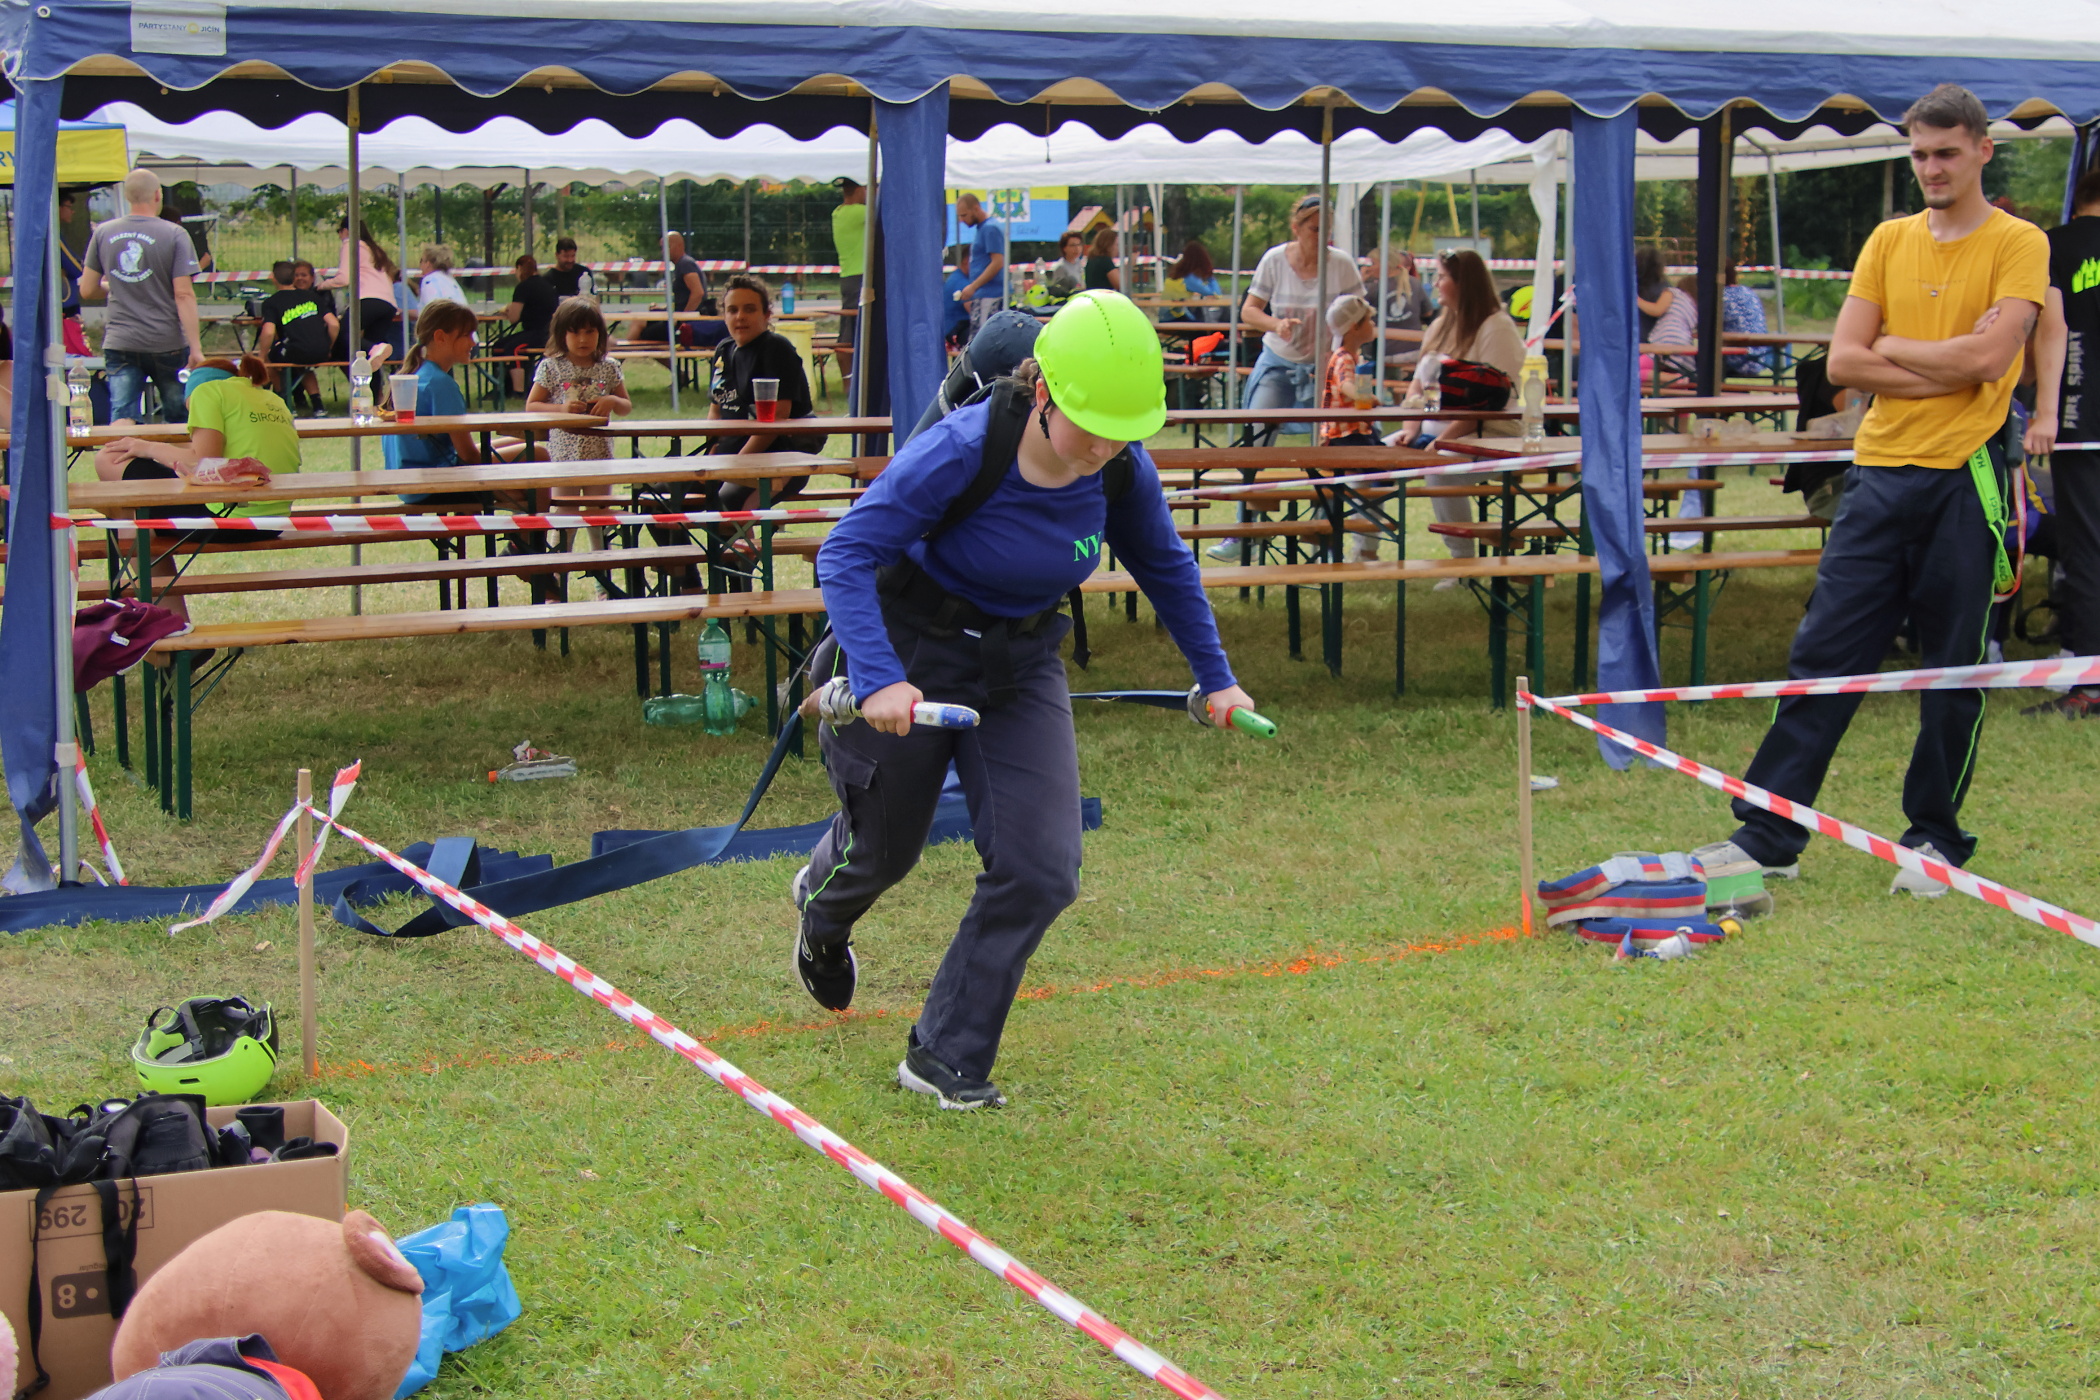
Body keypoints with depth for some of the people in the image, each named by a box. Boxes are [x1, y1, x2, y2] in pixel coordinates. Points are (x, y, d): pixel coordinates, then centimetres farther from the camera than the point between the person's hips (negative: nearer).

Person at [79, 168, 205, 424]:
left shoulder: (103, 233, 4)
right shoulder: (174, 235, -6)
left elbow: (87, 291, 9)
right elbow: (184, 295, -11)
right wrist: (196, 347, -10)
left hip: (119, 344, 2)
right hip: (167, 344, -2)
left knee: (121, 419, -3)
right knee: (177, 420, 11)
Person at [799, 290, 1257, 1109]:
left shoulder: (1122, 471, -14)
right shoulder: (958, 453, -30)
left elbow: (1165, 566, 7)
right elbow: (845, 556, -30)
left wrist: (1215, 677, 11)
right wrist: (878, 679, -42)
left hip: (1023, 669, 4)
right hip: (914, 656, -4)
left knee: (1041, 871, -9)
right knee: (885, 850, 16)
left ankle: (945, 1058, 4)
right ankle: (821, 907, 56)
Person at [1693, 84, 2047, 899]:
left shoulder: (2018, 244, -1)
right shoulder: (1889, 241, 11)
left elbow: (1988, 355, -16)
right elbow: (1843, 362, 2)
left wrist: (1892, 348, -4)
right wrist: (1946, 366, -8)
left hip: (1964, 479, -4)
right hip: (1880, 473, 4)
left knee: (1954, 673, 4)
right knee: (1822, 656, 2)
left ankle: (1937, 840, 18)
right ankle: (1769, 837, 5)